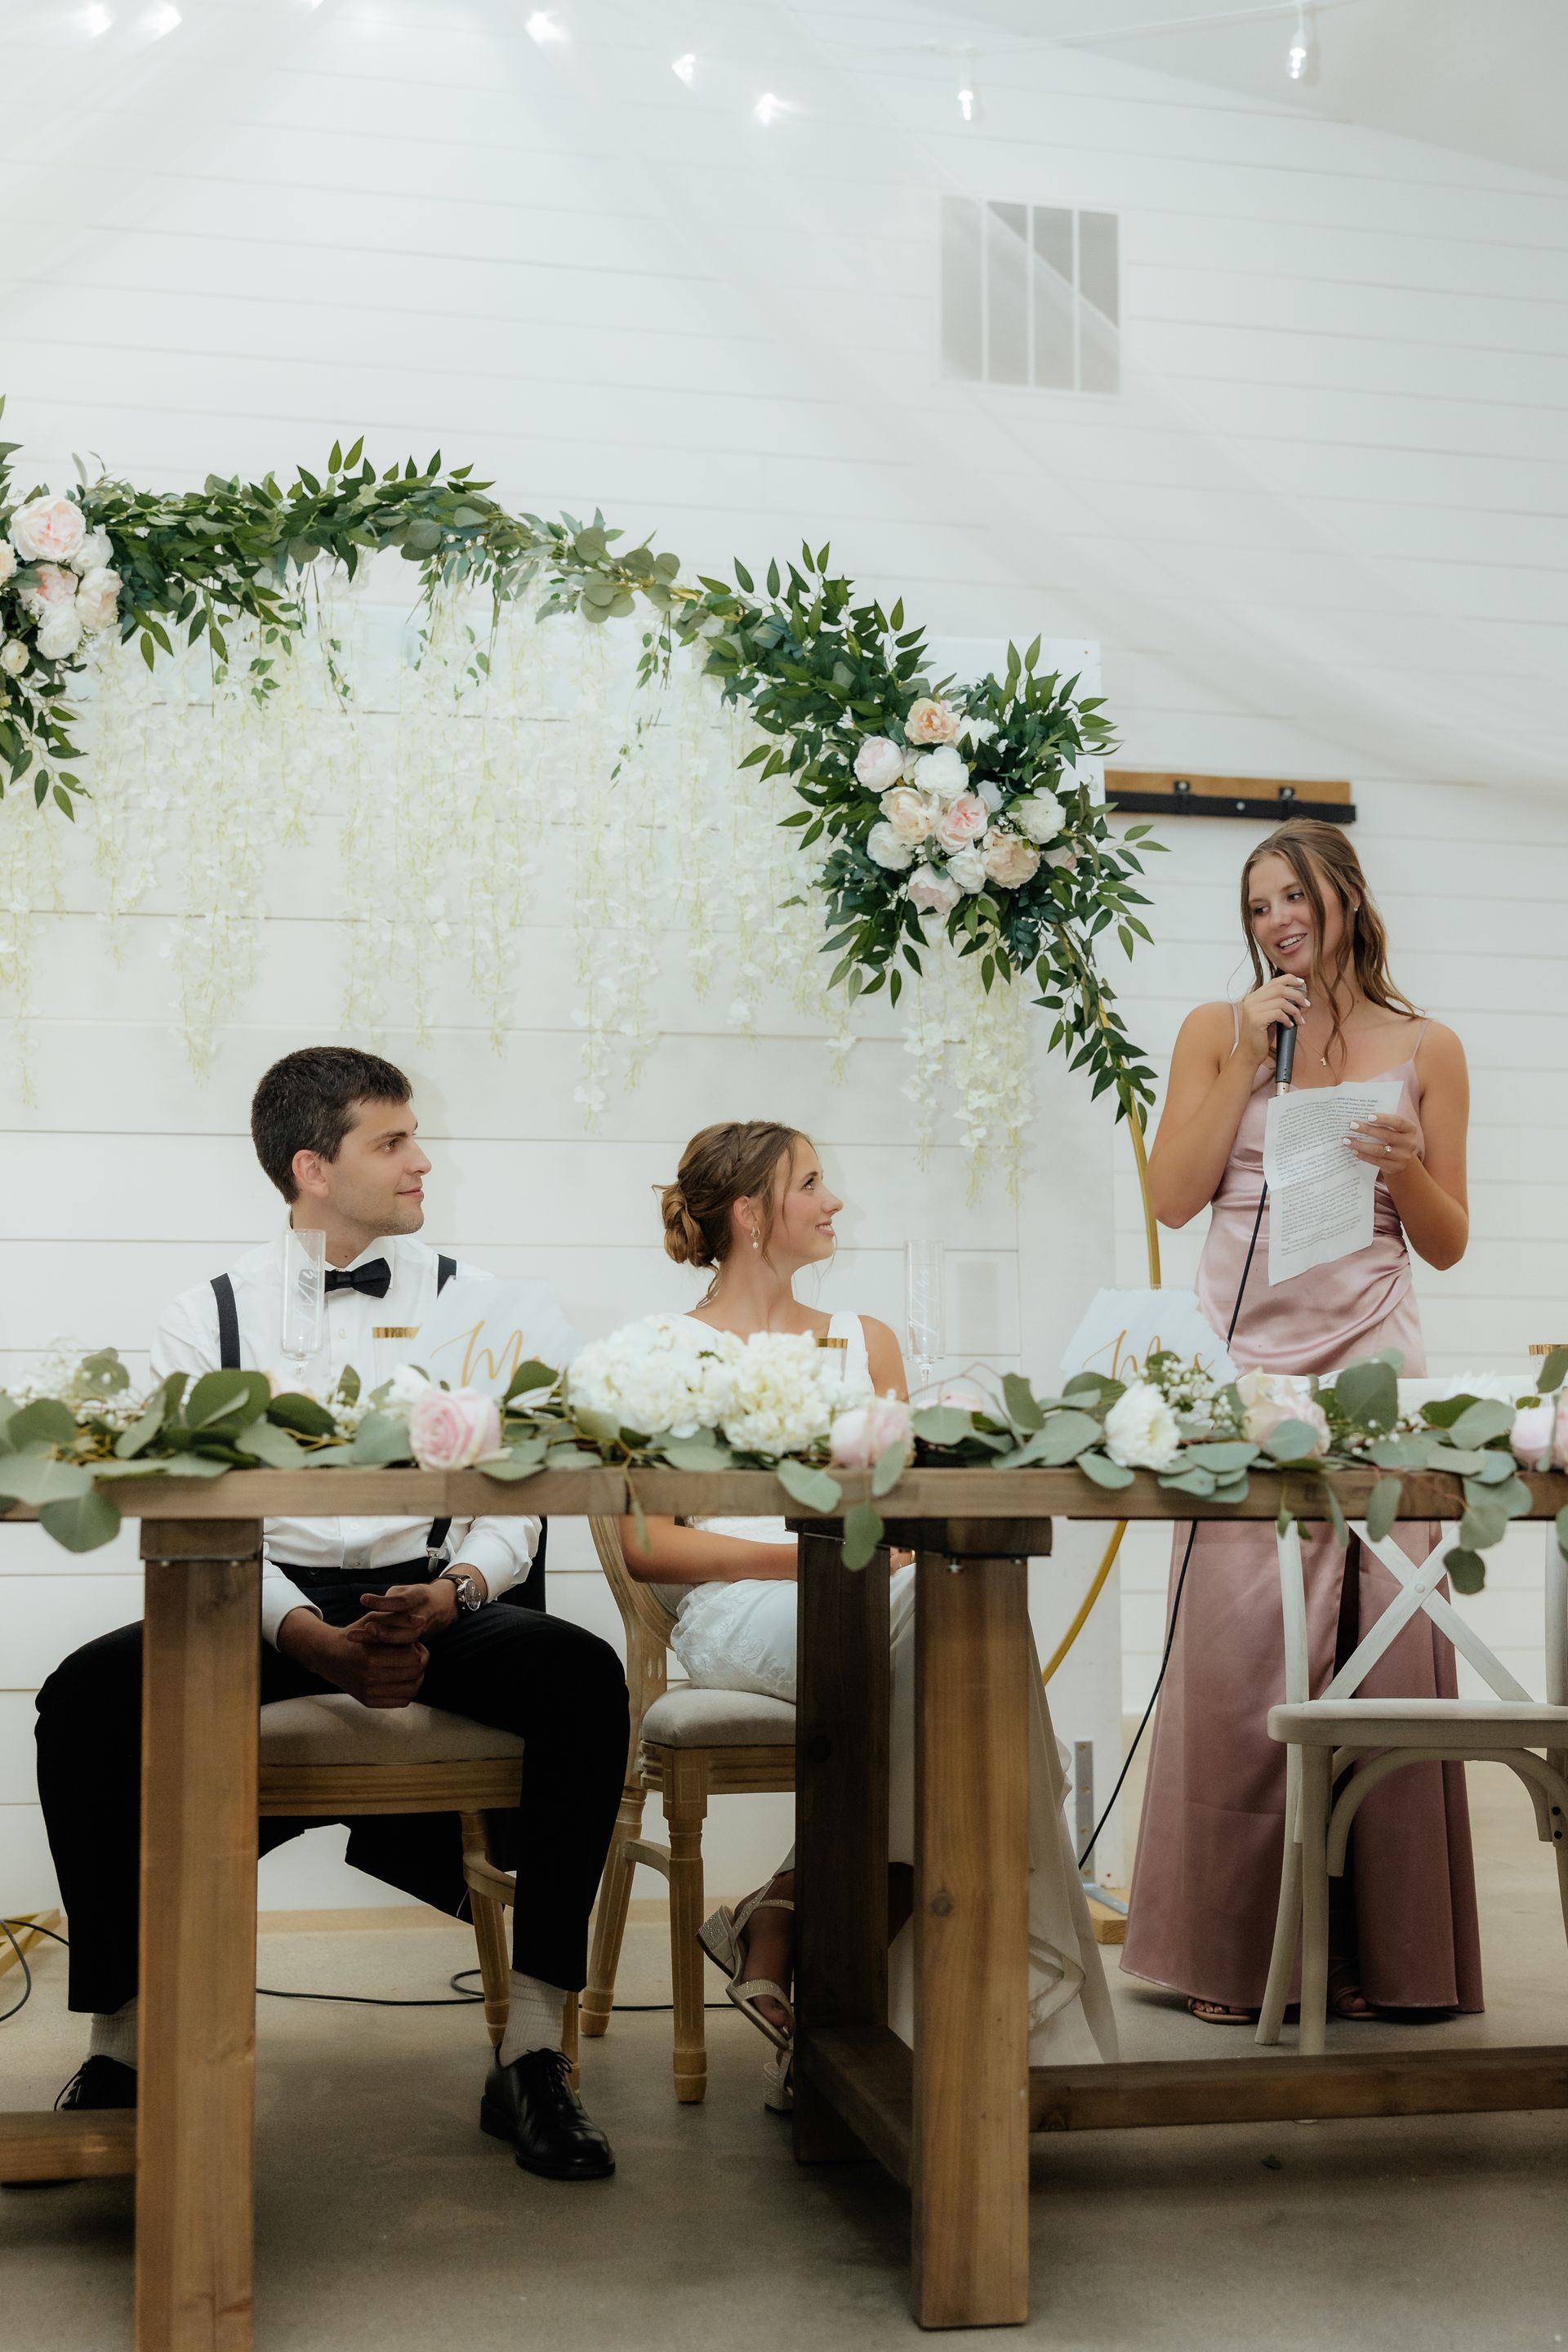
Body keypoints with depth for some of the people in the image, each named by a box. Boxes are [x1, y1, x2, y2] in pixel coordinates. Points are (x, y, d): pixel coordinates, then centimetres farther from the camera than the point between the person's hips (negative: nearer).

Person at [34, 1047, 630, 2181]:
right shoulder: (210, 1317, 6)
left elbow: (518, 1499, 5)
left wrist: (450, 1595, -18)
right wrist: (313, 1639, -20)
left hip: (434, 1601, 1)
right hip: (266, 1607, 0)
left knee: (584, 1677, -29)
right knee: (87, 1694, -27)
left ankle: (534, 2051, -22)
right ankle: (124, 2047, -14)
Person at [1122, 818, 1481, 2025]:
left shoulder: (1426, 1048, 10)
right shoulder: (1218, 1031, 11)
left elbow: (1448, 1244, 12)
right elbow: (1175, 1196, 1)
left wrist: (1405, 1168, -8)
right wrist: (1251, 1056, -2)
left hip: (1375, 1369, 1)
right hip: (1245, 1370, 0)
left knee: (1384, 1653, -2)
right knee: (1238, 1656, -4)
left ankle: (1377, 1951, 10)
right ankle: (1230, 1953, 7)